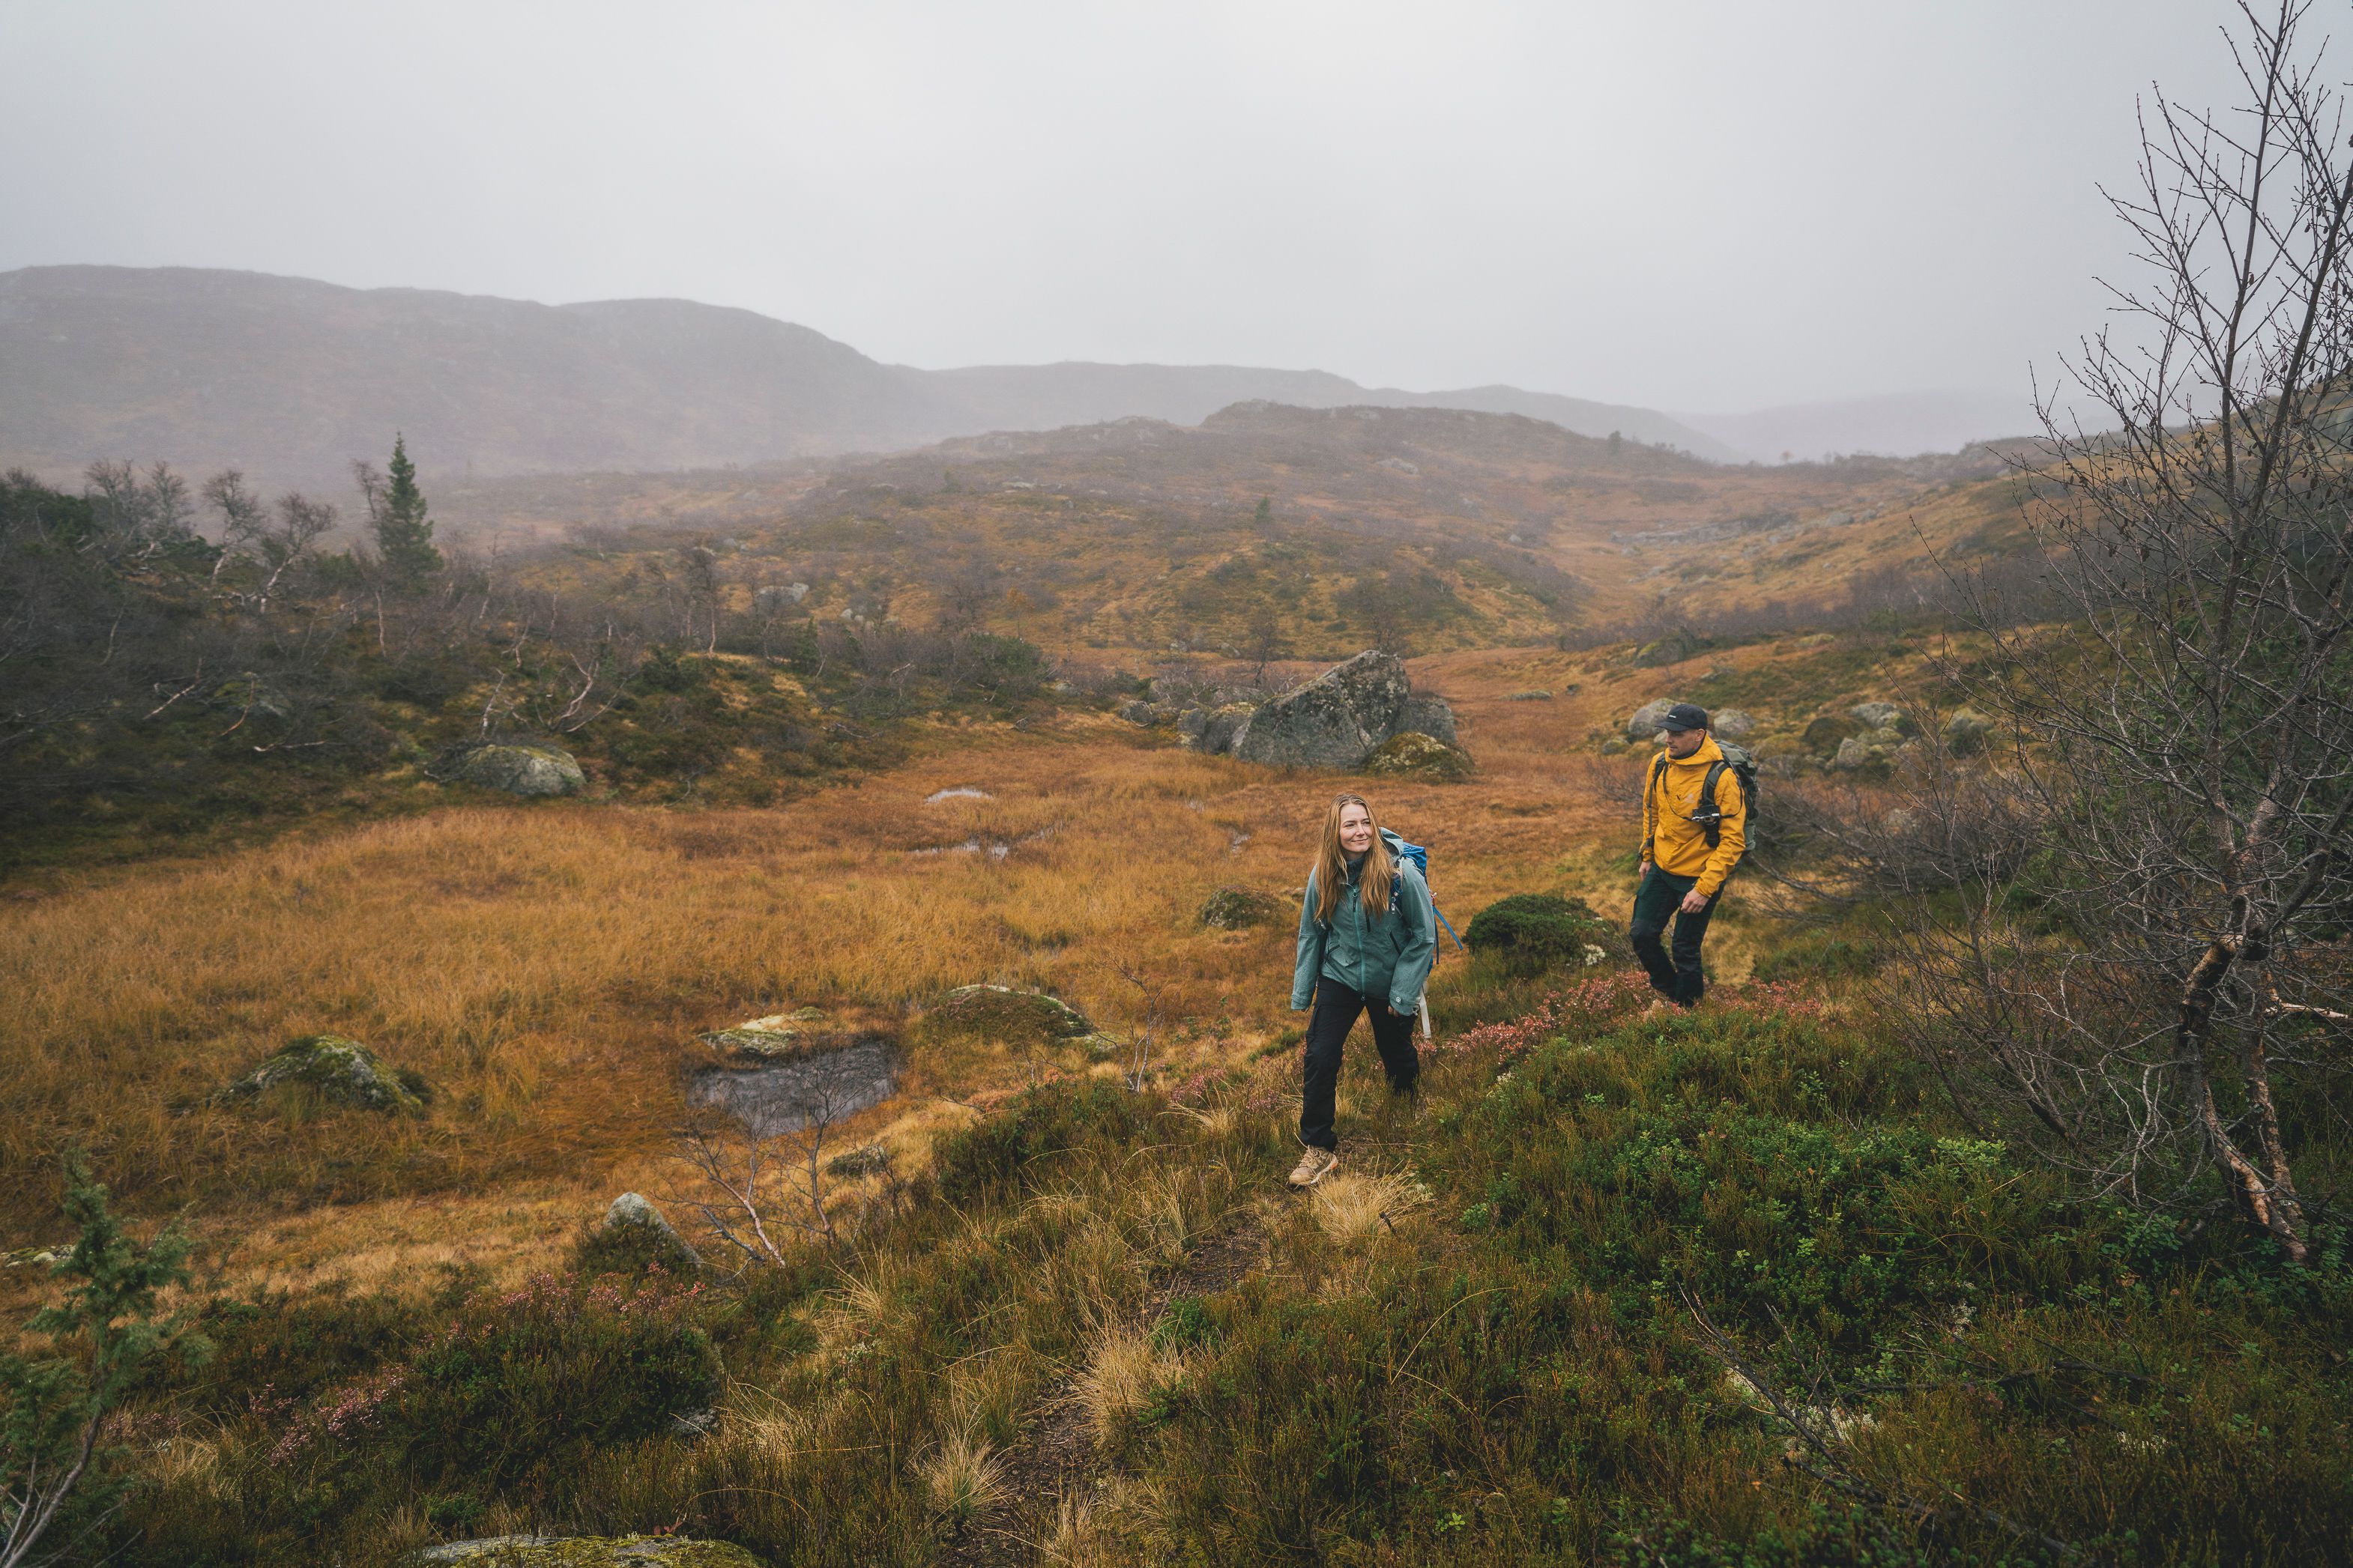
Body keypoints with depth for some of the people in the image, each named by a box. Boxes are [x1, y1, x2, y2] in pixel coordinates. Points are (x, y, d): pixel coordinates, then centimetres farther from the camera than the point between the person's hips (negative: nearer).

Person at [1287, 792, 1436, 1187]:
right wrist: (1301, 994, 4)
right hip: (1339, 978, 2)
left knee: (1398, 1058, 16)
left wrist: (1402, 992, -12)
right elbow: (1311, 935, 1)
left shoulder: (1401, 873, -21)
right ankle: (1319, 1148, 5)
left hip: (1390, 984, -1)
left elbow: (1424, 936, -12)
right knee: (1319, 1058, -10)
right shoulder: (1323, 876, -11)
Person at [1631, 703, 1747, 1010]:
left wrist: (1705, 889, -22)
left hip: (1699, 878, -6)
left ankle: (1686, 1007, 28)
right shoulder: (1660, 764, -4)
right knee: (1642, 935, 8)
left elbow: (1733, 840, -20)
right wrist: (1648, 855, 17)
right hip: (1661, 870, 6)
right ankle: (1668, 990, 34)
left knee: (1685, 951, 4)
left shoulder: (1722, 778, -22)